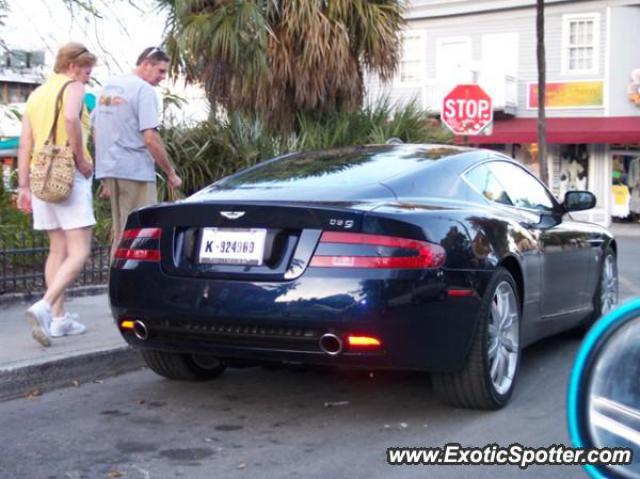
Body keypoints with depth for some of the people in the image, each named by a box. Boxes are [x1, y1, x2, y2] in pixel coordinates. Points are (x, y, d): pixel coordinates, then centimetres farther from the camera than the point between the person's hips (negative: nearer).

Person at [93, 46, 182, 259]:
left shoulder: (108, 86, 15)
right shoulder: (144, 90, -11)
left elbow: (96, 132, 19)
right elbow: (150, 138, -17)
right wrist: (170, 172, -7)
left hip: (109, 170, 8)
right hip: (136, 172, -8)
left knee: (120, 234, 15)